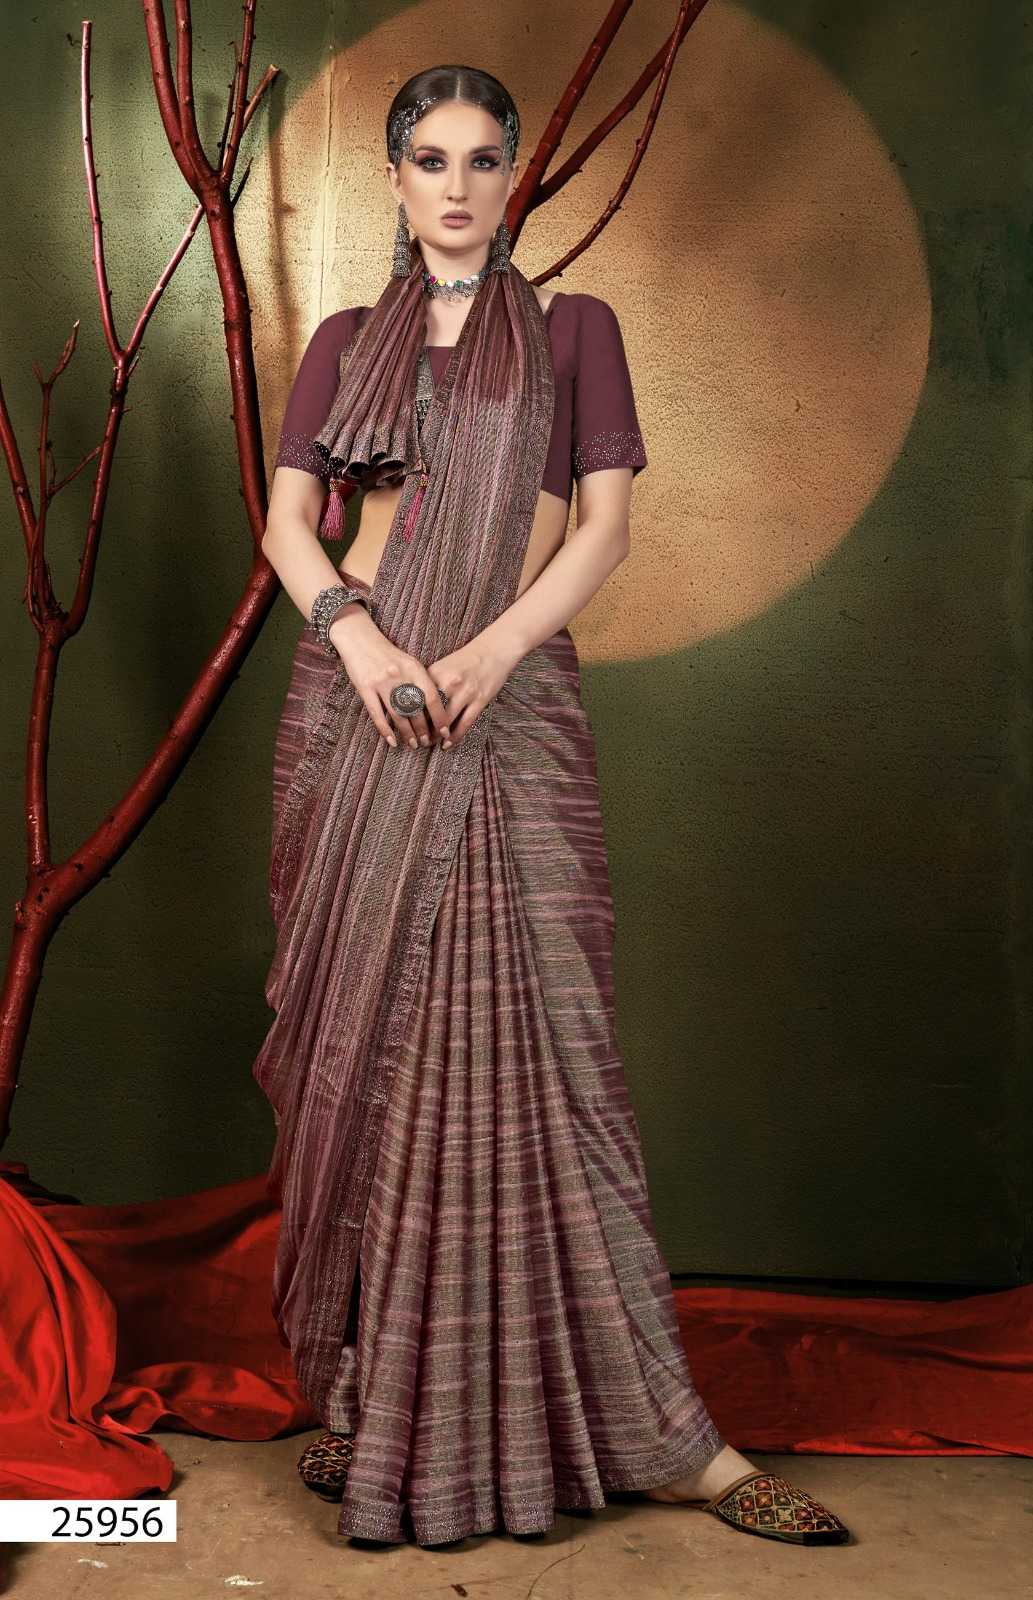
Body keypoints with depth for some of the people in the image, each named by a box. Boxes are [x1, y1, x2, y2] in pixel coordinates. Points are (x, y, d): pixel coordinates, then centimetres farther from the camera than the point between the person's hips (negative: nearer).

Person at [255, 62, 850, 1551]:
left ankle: (666, 1435, -1)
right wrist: (355, 635, -14)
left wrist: (493, 647, -15)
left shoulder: (574, 328, 11)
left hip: (511, 701, -2)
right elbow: (290, 519, 6)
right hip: (358, 698, 2)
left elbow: (607, 522, 1)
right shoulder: (346, 341, 15)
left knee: (534, 1041, -7)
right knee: (363, 1038, 2)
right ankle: (373, 1396, 13)